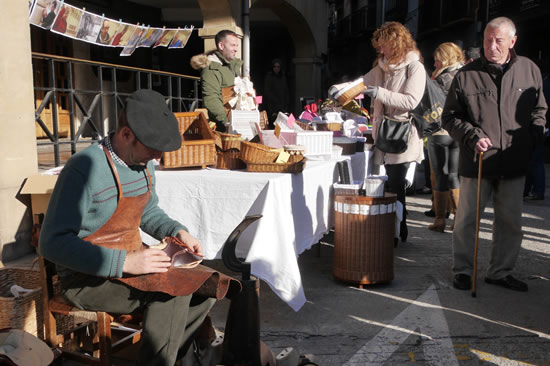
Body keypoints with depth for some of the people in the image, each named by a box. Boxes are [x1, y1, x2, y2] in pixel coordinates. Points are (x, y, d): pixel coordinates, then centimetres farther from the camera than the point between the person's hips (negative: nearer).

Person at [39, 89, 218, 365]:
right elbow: (53, 244, -27)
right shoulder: (85, 168, -23)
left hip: (133, 259, 8)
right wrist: (123, 262, -34)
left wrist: (178, 232, 1)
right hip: (88, 277, -8)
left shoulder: (143, 162, 3)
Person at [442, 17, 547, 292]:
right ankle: (463, 270, 22)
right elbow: (450, 117, 0)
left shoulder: (529, 70, 4)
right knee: (466, 219, 5)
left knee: (510, 222, 12)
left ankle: (501, 272, 28)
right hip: (476, 162, -3)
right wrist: (473, 137, -14)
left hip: (514, 163, 3)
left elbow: (539, 108, 16)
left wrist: (535, 130, -2)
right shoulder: (466, 75, -4)